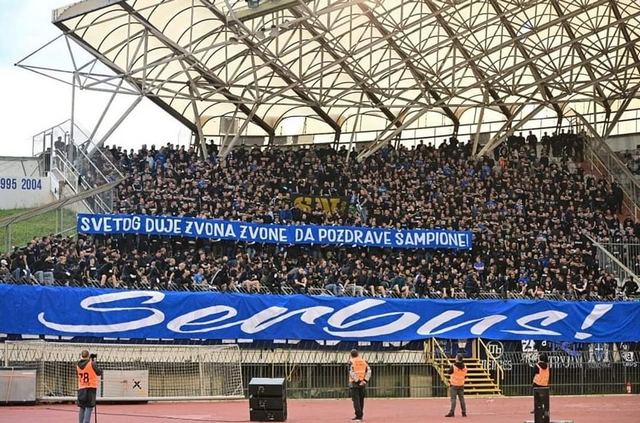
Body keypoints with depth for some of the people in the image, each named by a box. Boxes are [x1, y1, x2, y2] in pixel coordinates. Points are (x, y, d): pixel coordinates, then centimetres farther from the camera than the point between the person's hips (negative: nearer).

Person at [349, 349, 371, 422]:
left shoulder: (352, 362, -3)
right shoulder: (363, 361, 12)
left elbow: (352, 372, -16)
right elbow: (369, 371, 2)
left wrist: (357, 381, -16)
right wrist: (365, 380, -4)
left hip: (354, 383, -5)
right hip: (362, 383, 5)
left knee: (356, 399, -7)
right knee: (361, 399, 13)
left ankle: (359, 416, -15)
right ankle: (360, 416, 17)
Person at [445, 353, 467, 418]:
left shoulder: (453, 366, -18)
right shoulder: (464, 367, -3)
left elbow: (449, 372, -1)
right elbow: (465, 376, 10)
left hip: (454, 385, -4)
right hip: (461, 385, 4)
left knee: (453, 398, -5)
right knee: (462, 398, 11)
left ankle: (452, 412, -13)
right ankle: (464, 413, 12)